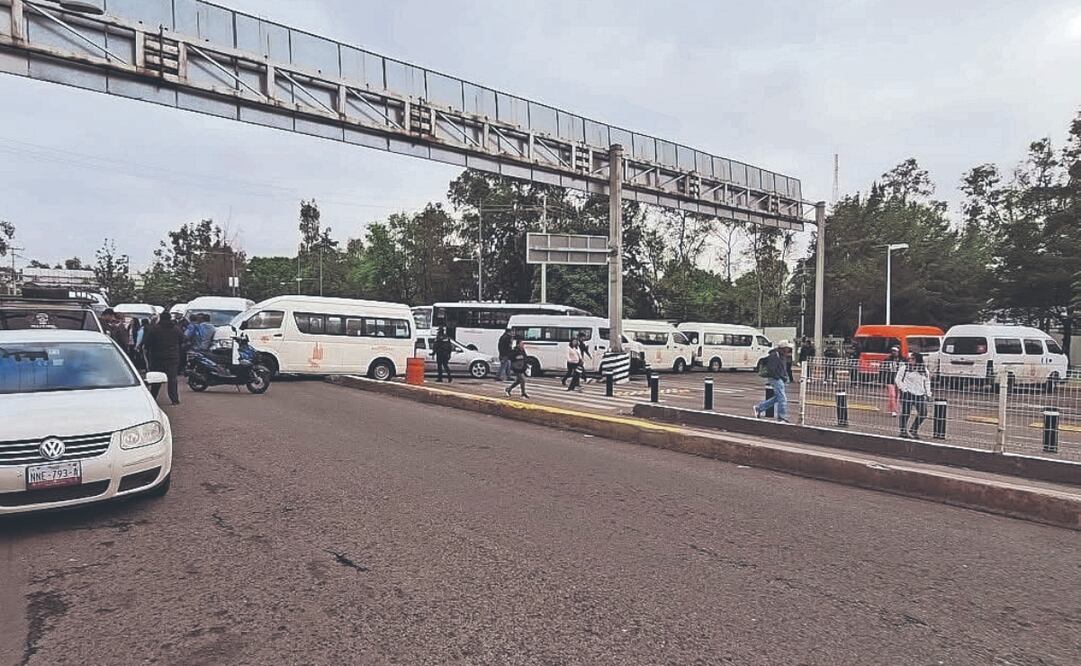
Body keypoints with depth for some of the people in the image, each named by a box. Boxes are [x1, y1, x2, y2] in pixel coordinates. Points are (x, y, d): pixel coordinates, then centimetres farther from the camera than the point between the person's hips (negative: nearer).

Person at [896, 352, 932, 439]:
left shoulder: (924, 370, 11)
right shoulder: (904, 367, -2)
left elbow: (927, 382, 17)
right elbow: (897, 379, 0)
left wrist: (928, 394, 11)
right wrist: (902, 388, -10)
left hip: (920, 395, 4)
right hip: (907, 393, -4)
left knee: (923, 414, 0)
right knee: (905, 413, -2)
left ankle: (913, 431, 17)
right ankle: (903, 431, 9)